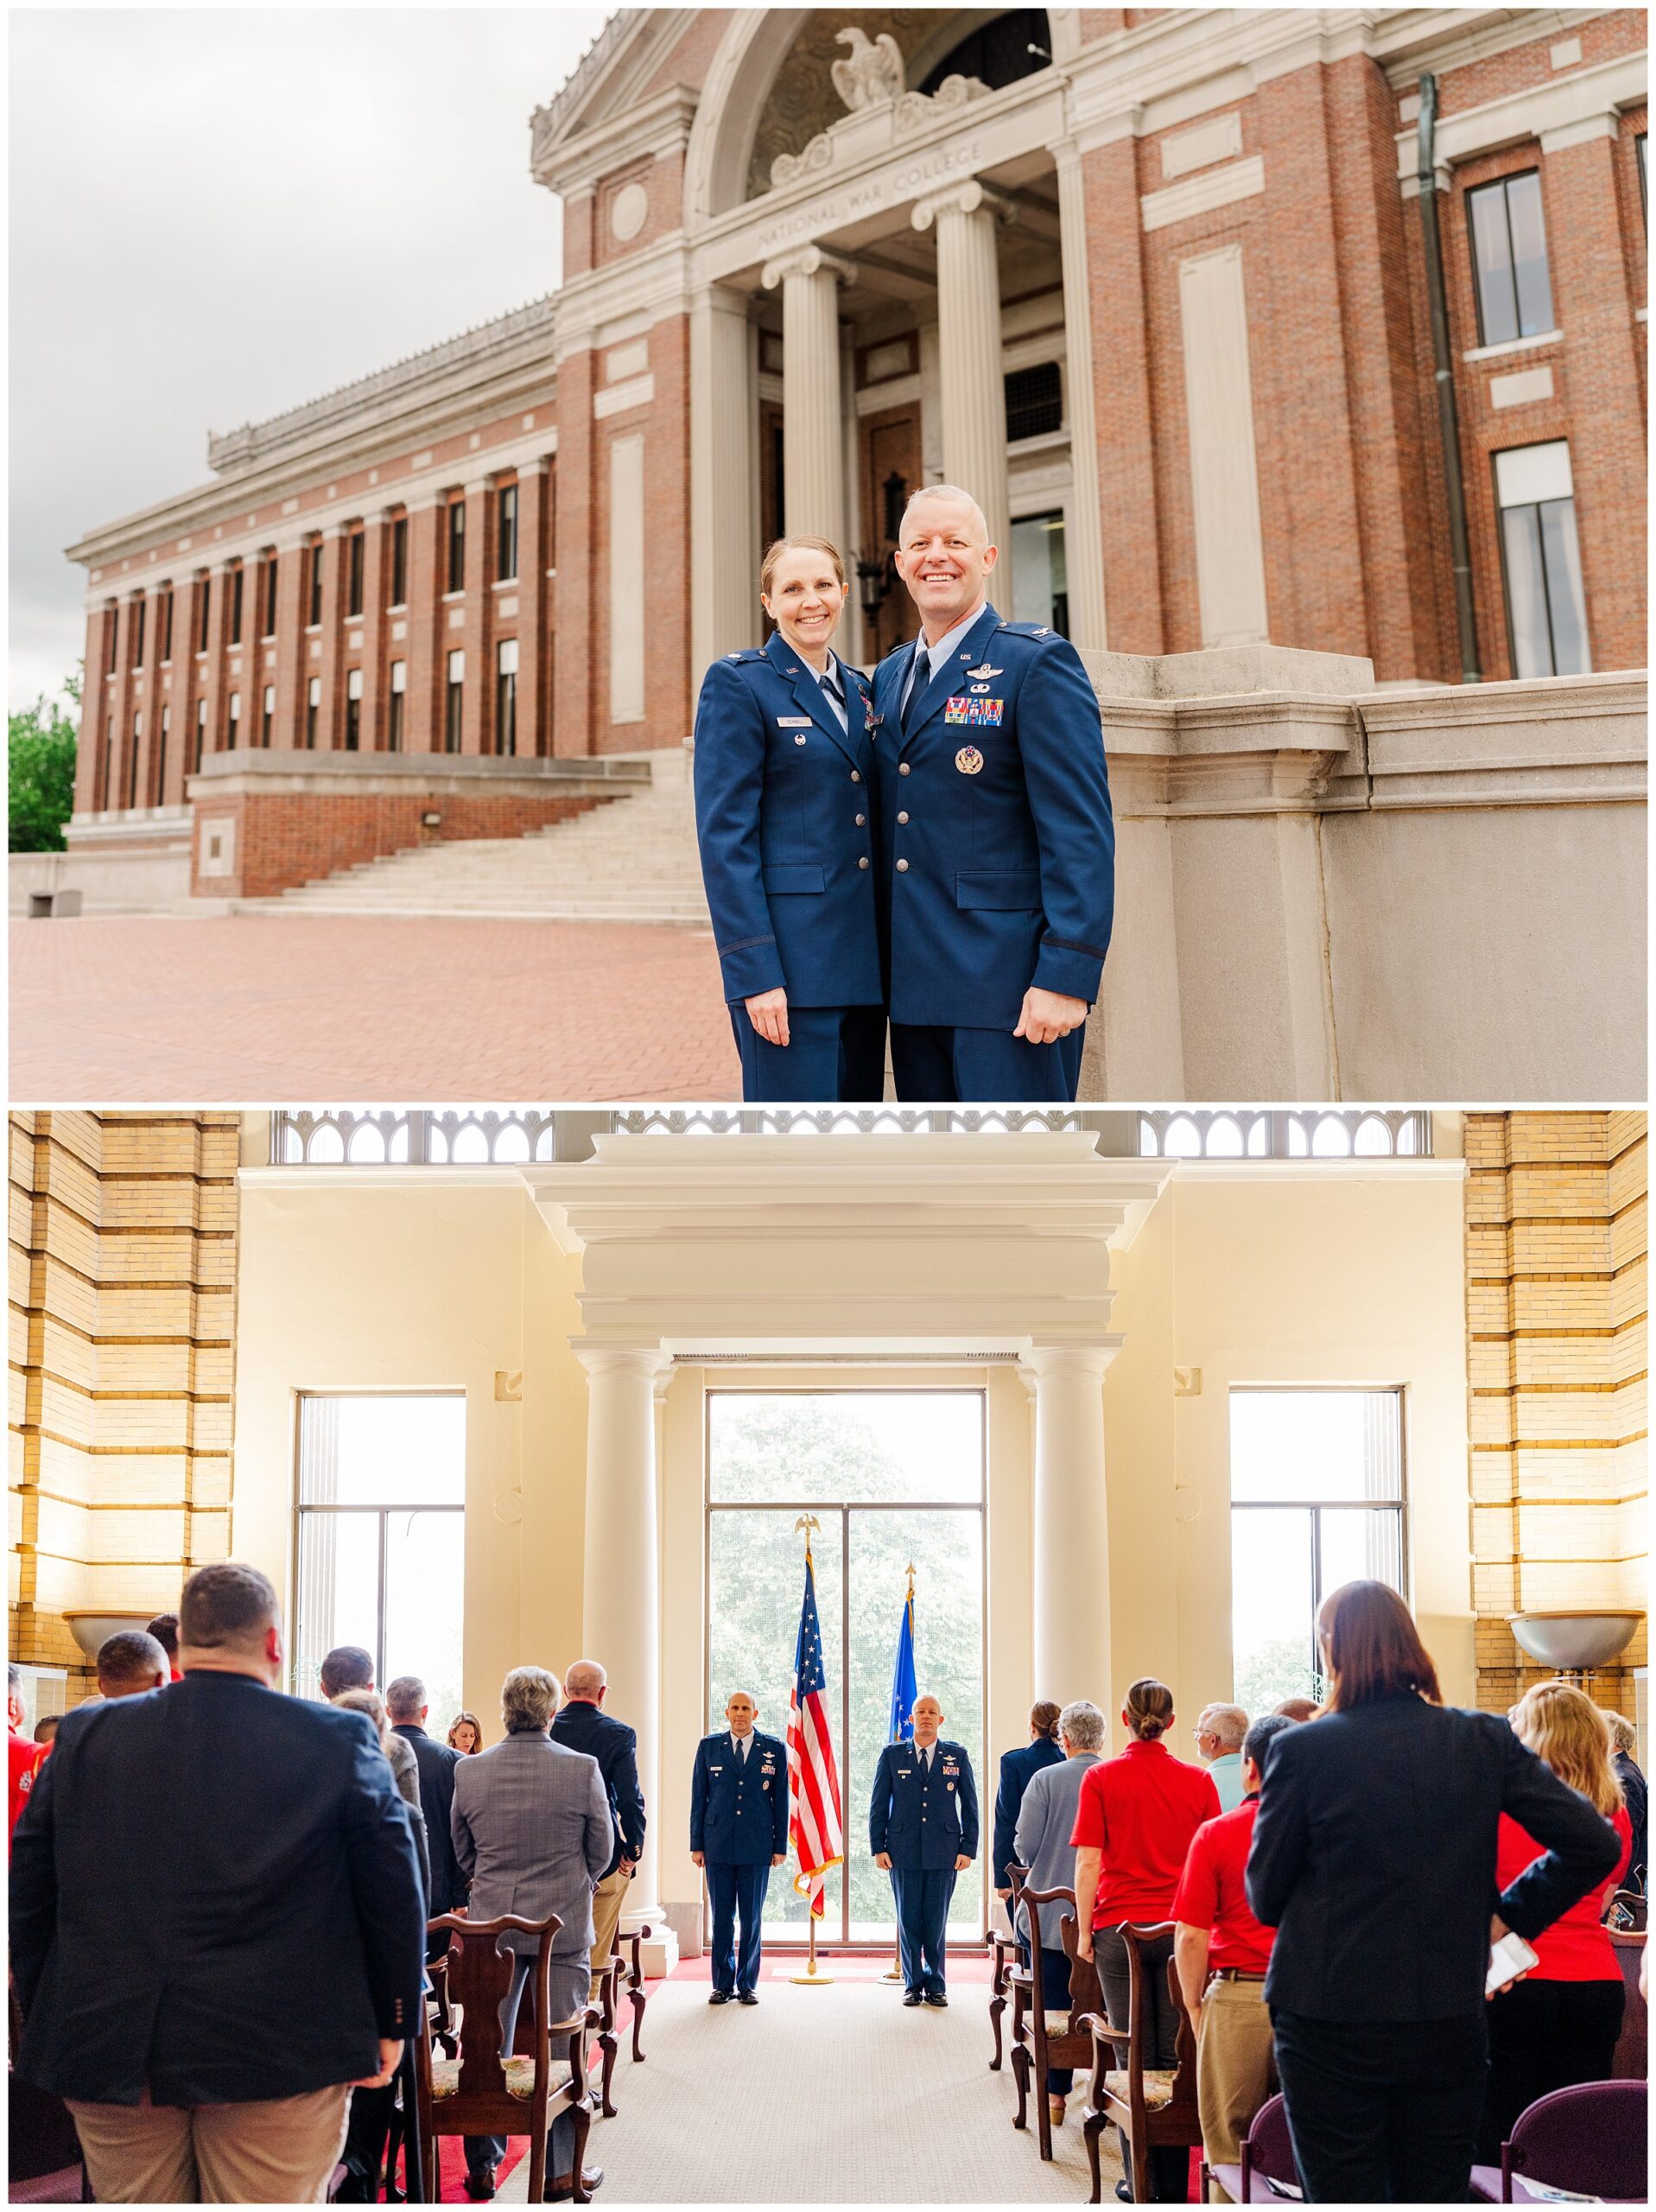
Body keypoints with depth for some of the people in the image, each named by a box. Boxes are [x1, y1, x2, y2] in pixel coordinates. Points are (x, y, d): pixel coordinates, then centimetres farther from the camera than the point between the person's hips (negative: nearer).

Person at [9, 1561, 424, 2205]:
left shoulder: (83, 1736, 3)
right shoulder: (338, 1741, -6)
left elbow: (28, 1894, 8)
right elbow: (394, 1895, -2)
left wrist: (46, 2022, 19)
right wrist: (392, 2022, 9)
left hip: (107, 2055, 3)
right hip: (281, 2053, -3)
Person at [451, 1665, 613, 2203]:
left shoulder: (469, 1770, -4)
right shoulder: (582, 1769, -11)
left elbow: (463, 1852, 9)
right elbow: (601, 1850, 0)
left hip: (490, 1924, 2)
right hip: (563, 1923, -2)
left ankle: (482, 2167, 18)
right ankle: (561, 2169, 11)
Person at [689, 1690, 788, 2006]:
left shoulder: (774, 1749, 4)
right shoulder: (709, 1747, 6)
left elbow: (781, 1799, 5)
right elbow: (698, 1798, 7)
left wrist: (780, 1846, 1)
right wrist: (697, 1844, 3)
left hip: (757, 1847, -1)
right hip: (718, 1846, 1)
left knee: (752, 1919, 4)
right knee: (721, 1918, 5)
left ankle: (747, 1984, 13)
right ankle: (723, 1985, 13)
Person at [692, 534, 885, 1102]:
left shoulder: (860, 689, 17)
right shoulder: (738, 683, -3)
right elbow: (725, 835, -10)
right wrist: (754, 971, -17)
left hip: (864, 958, 7)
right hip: (790, 954, -7)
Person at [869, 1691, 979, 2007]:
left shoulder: (958, 1756, 6)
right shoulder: (892, 1755, 5)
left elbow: (969, 1805, 7)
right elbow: (878, 1804, 6)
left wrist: (968, 1849, 0)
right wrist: (878, 1847, -1)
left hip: (944, 1851, 0)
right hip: (904, 1851, 0)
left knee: (937, 1922, 3)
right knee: (909, 1920, 3)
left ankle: (936, 1985, 14)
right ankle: (913, 1984, 14)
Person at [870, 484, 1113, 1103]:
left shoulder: (1038, 662, -5)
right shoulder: (889, 677, 17)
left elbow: (1081, 831, -12)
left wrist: (1068, 976, -19)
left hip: (1009, 983, -7)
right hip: (914, 984, 7)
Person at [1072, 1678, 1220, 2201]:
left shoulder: (1101, 1778, -2)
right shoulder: (1198, 1780, 2)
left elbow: (1088, 1864, -5)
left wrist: (1085, 1930, 3)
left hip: (1120, 1927, -1)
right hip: (1182, 1929, 1)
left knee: (1134, 2057, 4)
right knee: (1177, 2055, 5)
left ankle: (1142, 2181, 6)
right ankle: (1175, 2185, 8)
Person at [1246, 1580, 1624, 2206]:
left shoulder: (1301, 1749, -11)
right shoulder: (1485, 1741, -2)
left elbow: (1264, 1898, -4)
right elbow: (1595, 1844, -2)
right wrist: (1509, 1914, 7)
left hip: (1331, 2029, -3)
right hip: (1451, 2029, 3)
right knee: (1437, 2194, 15)